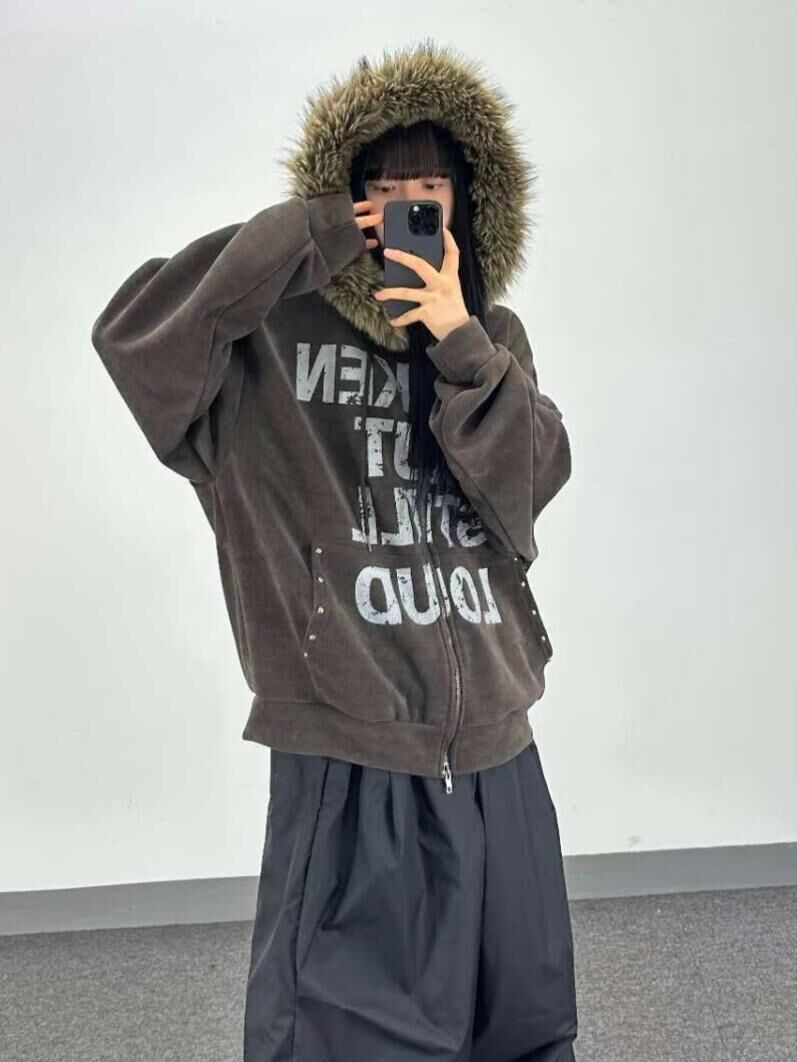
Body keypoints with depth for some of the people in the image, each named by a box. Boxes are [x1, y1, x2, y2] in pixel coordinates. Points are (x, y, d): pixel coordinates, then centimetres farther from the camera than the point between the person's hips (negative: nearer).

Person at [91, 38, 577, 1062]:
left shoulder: (493, 334, 10)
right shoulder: (278, 331, -4)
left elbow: (536, 479, -2)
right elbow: (130, 333, -19)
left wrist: (462, 344, -14)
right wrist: (299, 237, -18)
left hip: (493, 745, 5)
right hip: (348, 754, -5)